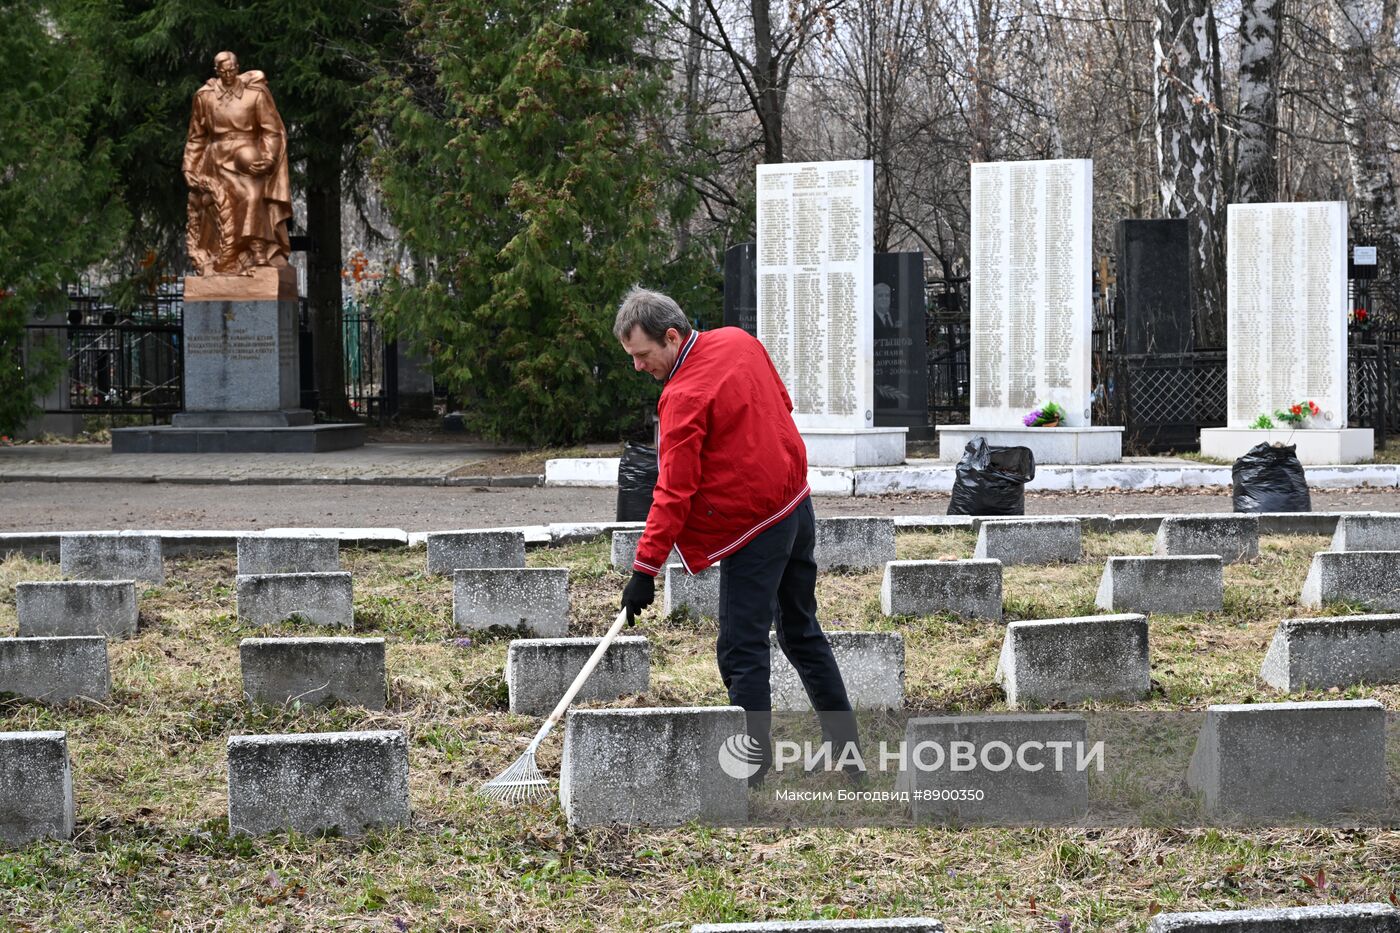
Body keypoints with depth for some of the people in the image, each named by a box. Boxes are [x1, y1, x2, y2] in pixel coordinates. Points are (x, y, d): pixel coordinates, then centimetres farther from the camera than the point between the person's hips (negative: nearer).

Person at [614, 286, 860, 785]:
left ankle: (754, 760, -1)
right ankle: (845, 745, 26)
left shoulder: (684, 397, -20)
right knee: (801, 630, 19)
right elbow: (782, 404, 17)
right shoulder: (740, 342, 2)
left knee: (741, 650, -3)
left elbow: (674, 493, -21)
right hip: (796, 499, 9)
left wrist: (645, 568, -19)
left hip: (753, 526, -9)